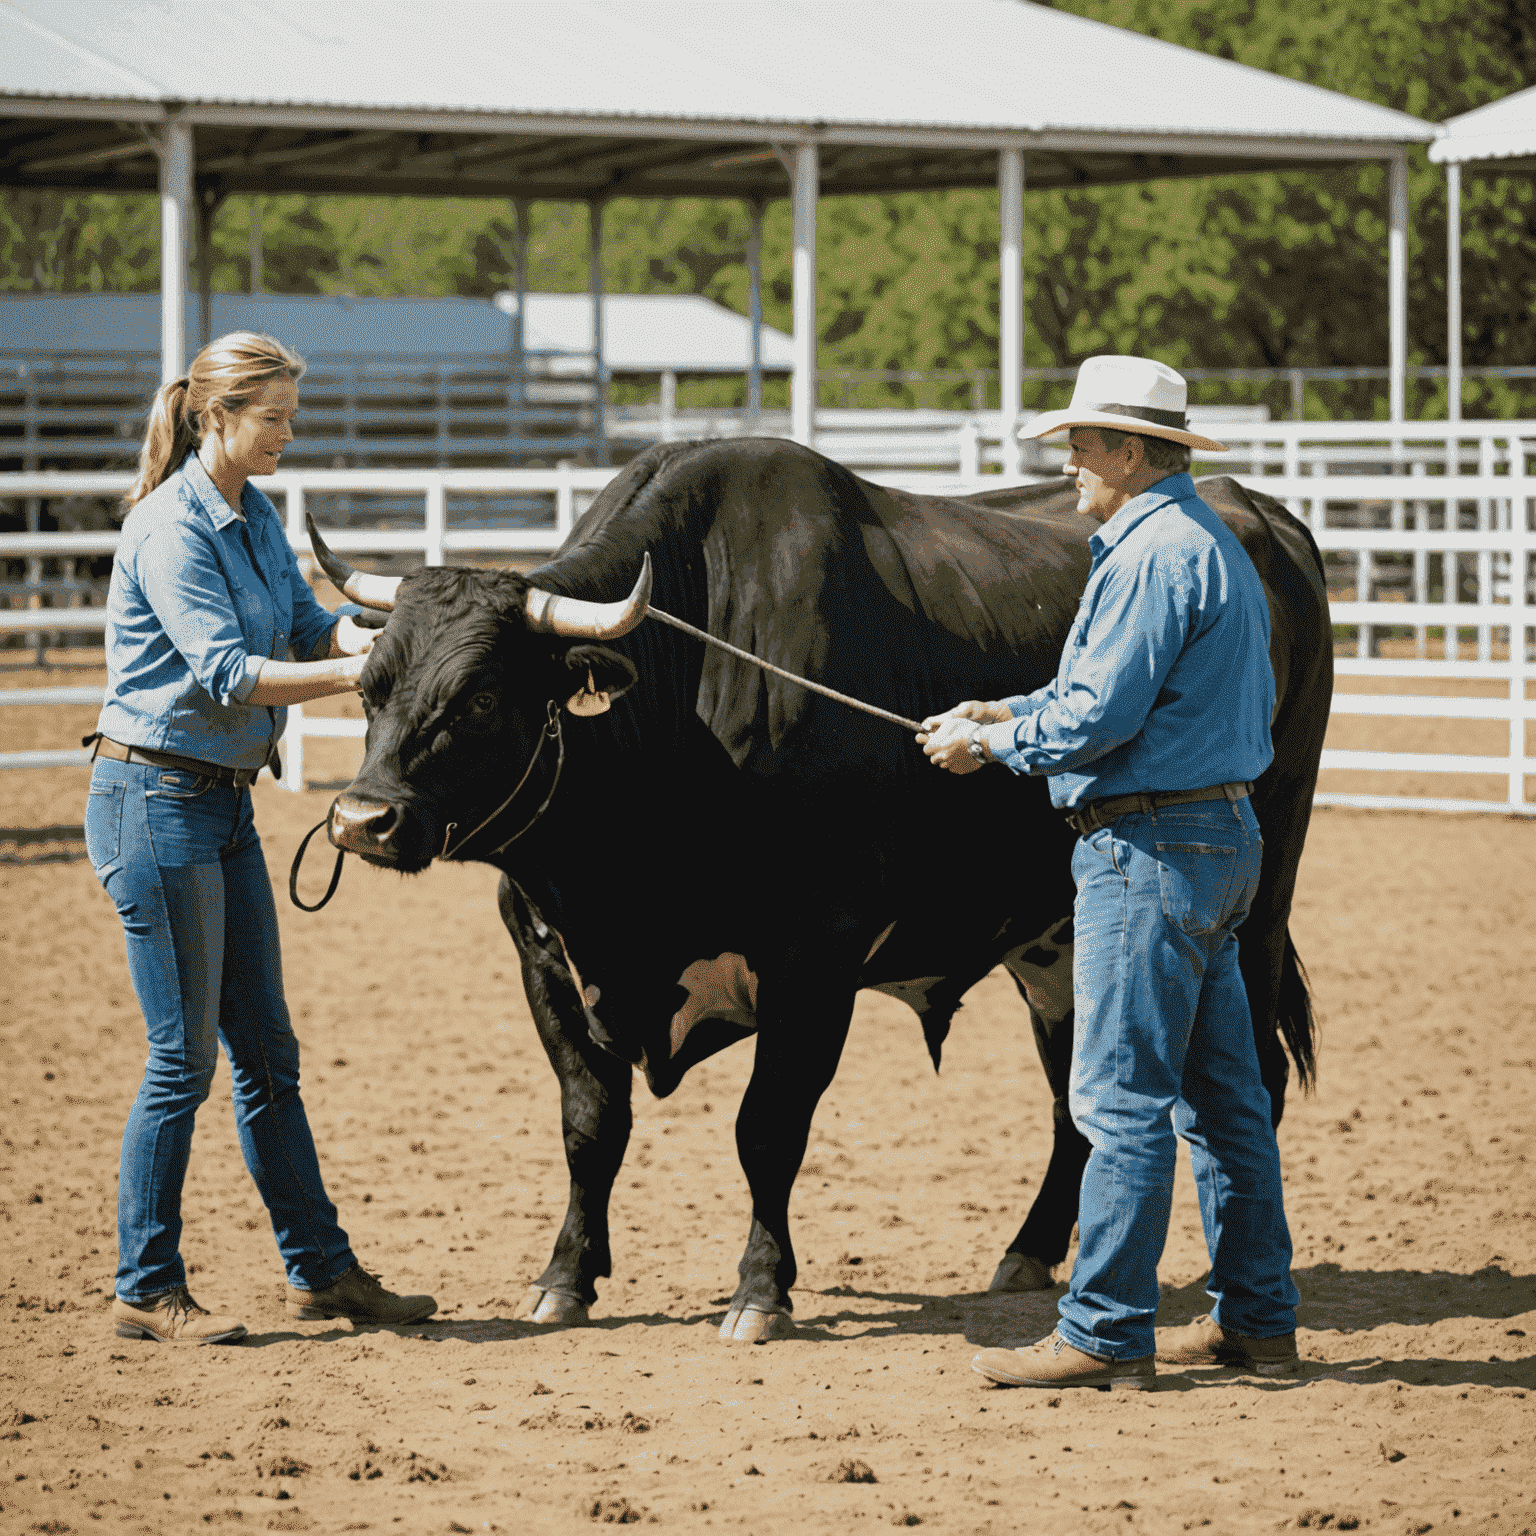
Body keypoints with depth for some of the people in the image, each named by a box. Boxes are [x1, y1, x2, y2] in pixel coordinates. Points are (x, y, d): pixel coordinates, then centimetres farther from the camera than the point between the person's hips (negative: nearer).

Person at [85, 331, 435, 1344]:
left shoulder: (255, 516, 11)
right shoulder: (171, 528, -16)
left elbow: (306, 622, 6)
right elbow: (226, 673, -23)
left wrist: (371, 641, -14)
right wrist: (359, 674, -26)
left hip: (222, 808, 9)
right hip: (156, 800, -9)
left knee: (266, 1050, 13)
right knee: (185, 1055, -4)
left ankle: (322, 1270, 20)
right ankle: (147, 1291, 5)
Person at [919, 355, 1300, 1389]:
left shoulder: (1153, 555, -16)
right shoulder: (1212, 546, 18)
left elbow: (1102, 717, -20)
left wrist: (992, 745, -6)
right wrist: (1012, 713, 16)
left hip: (1149, 847, -11)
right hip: (1221, 837, 11)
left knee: (1122, 1097, -7)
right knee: (1221, 1092, 13)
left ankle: (1105, 1335, -5)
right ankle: (1257, 1320, 18)